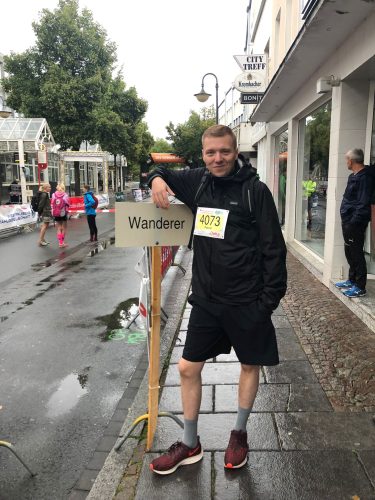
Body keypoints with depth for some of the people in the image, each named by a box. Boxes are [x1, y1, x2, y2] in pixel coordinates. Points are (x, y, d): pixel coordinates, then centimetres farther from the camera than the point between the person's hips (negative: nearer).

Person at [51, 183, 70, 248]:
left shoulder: (54, 195, 0)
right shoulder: (65, 195, -9)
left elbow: (52, 204, 1)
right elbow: (67, 205, -8)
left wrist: (53, 213, 8)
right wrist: (66, 211, 6)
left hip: (56, 214, 3)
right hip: (63, 213, -3)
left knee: (59, 228, 11)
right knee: (64, 228, 9)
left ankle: (60, 243, 8)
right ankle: (62, 242, 9)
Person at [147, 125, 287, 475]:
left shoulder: (255, 191, -10)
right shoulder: (197, 182, 3)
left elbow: (274, 248, -9)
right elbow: (163, 174, 21)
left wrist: (270, 298, -12)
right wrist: (157, 179, -4)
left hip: (246, 302, -3)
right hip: (205, 299, 4)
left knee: (250, 365, 14)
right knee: (188, 367, 9)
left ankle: (239, 434, 40)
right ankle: (190, 445, 30)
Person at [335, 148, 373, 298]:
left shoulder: (364, 178, -17)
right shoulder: (353, 176, 13)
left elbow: (363, 204, -21)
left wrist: (354, 221, -22)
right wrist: (346, 219, 16)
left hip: (355, 223, -10)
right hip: (348, 221, 10)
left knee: (356, 254, -3)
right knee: (349, 252, 18)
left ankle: (360, 287, 6)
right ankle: (352, 280, 31)